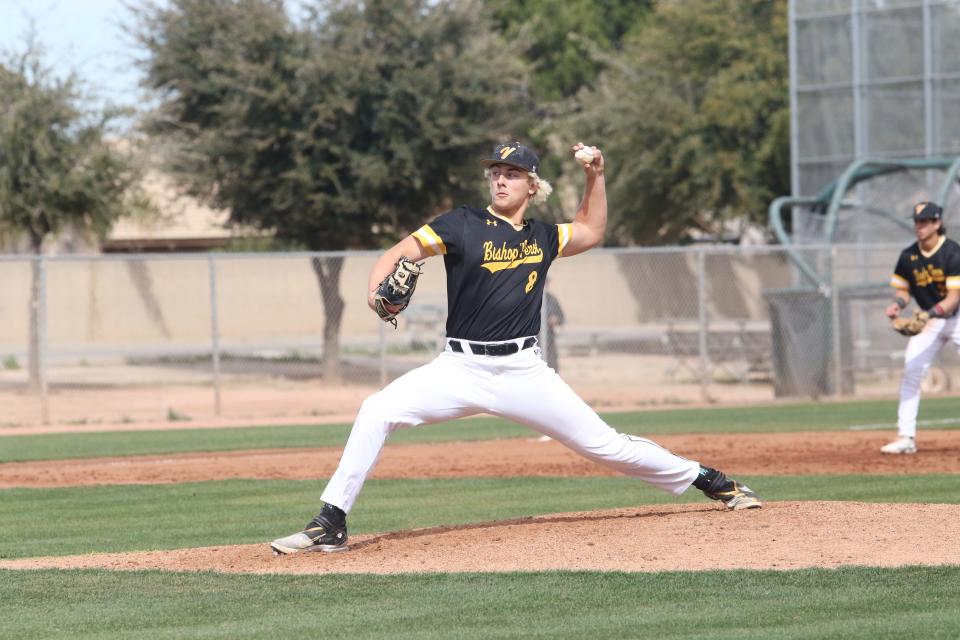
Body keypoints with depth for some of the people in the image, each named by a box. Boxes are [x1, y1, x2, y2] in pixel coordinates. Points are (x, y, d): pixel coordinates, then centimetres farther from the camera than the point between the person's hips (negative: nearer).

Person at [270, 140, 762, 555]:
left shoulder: (542, 237, 10)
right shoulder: (464, 225, -2)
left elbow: (592, 230, 30)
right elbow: (400, 251, -9)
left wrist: (595, 175, 17)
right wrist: (378, 290, -30)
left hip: (524, 370, 2)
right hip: (461, 368, -2)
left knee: (603, 443, 1)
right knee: (377, 411, -22)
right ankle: (330, 525, -18)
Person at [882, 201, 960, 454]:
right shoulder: (908, 256, -4)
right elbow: (903, 288, 8)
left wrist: (931, 314, -38)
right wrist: (898, 303, -15)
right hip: (928, 320, 5)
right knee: (910, 374, -3)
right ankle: (906, 437, 2)